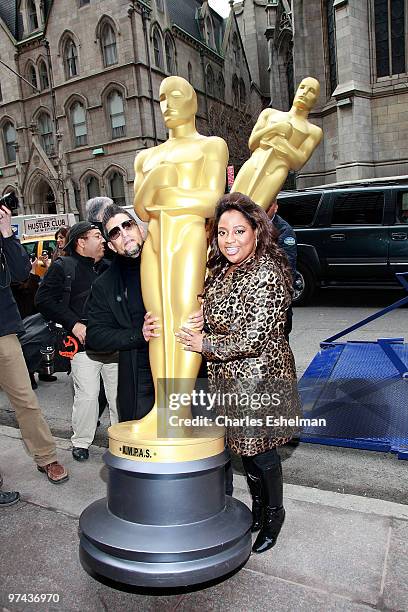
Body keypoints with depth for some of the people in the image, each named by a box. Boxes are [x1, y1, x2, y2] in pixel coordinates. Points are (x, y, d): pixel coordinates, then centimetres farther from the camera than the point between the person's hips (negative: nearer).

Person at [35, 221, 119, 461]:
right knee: (87, 394, -4)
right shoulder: (63, 267, 1)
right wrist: (73, 324, -11)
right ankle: (81, 442, 18)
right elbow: (44, 299, -5)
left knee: (119, 393, 8)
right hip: (84, 343, -4)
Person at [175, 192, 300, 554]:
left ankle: (273, 515, 35)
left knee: (261, 451, 8)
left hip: (260, 378, -7)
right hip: (229, 378, 8)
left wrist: (205, 344, -12)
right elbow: (213, 322, 17)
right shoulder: (221, 271, 6)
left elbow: (254, 338, -22)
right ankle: (258, 511, 42)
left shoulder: (267, 273, -20)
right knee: (244, 447, 20)